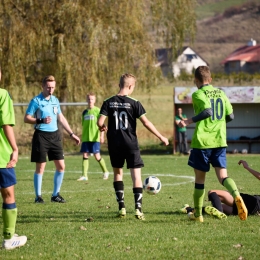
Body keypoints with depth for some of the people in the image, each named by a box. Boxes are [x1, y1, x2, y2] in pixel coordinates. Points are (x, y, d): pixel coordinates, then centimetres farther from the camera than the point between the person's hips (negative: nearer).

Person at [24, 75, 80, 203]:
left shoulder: (55, 100, 11)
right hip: (41, 136, -6)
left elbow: (61, 118, 20)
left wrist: (72, 134, 18)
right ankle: (38, 196, 9)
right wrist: (41, 121, -24)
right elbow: (26, 118, -9)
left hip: (55, 135, 6)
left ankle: (55, 195, 15)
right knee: (40, 167, -2)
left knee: (61, 166, 3)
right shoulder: (36, 101, -7)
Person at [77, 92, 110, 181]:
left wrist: (102, 136, -11)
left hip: (95, 138, -5)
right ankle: (84, 175, 0)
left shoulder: (97, 111, -3)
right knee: (85, 155, -1)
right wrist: (82, 137, 18)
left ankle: (105, 171, 18)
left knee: (97, 156, -3)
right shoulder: (85, 112, 11)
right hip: (86, 138, 5)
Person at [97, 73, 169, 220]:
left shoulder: (109, 102, -1)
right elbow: (146, 122, -9)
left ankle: (121, 207, 13)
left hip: (114, 144, 3)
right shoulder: (134, 103, -8)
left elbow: (100, 122, -6)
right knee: (136, 175, 0)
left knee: (118, 172, 18)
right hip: (131, 144, -3)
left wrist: (103, 128, 18)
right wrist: (161, 137, -1)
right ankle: (138, 208, -12)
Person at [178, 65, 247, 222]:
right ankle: (237, 196, -30)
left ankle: (197, 214, 19)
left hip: (202, 142, -4)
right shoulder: (221, 93, 11)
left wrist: (189, 121, -16)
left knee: (200, 177, 9)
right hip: (220, 142, 4)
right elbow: (230, 116, 11)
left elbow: (207, 111, -23)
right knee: (222, 175, 1)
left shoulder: (198, 94, -6)